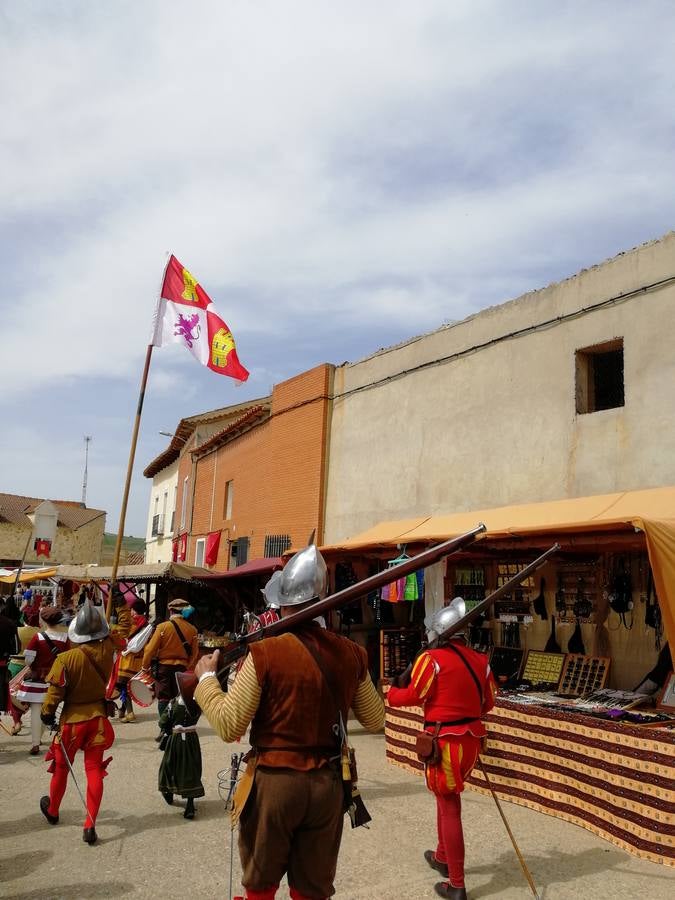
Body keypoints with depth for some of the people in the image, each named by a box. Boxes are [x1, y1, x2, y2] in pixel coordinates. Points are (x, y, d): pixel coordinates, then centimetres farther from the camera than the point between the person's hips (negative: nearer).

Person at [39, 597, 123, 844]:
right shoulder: (106, 650, -13)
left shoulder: (66, 659, -22)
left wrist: (47, 713, 4)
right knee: (94, 770, 7)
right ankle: (89, 826, 6)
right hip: (98, 718, 2)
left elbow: (55, 691, -13)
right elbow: (117, 639, 10)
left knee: (61, 768, 20)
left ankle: (52, 810, 44)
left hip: (72, 719, -2)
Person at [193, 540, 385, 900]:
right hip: (328, 783, 3)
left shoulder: (264, 653, -15)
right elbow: (375, 720, 9)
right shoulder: (350, 653, -3)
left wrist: (206, 678, 3)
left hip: (274, 781, -3)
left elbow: (228, 726, -11)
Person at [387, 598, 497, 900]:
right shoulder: (480, 660, 3)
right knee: (447, 797, 25)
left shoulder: (432, 659, -15)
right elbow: (488, 702, 10)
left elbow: (410, 697, -10)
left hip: (444, 740, -6)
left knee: (449, 808, 4)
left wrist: (393, 690, 9)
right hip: (471, 737, 6)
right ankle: (442, 857, 41)